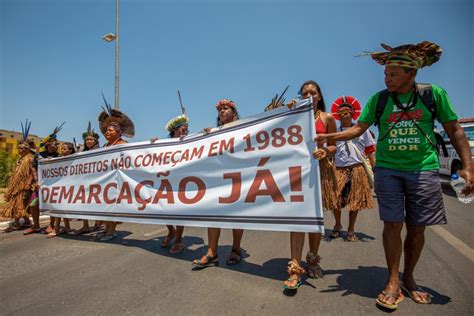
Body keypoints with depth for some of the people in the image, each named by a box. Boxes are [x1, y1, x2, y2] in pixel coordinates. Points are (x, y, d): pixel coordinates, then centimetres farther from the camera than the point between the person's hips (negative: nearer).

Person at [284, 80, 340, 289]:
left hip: (320, 169, 1)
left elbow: (334, 146, 8)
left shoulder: (327, 118, 7)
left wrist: (325, 151, -15)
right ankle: (295, 269, -5)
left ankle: (313, 260, 30)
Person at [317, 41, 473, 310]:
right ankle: (394, 282, 12)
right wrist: (330, 137, -11)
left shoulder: (434, 94, 1)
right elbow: (359, 128, 2)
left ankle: (409, 278, 27)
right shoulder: (378, 99, 3)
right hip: (388, 170, 0)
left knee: (417, 228, 7)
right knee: (393, 225, -1)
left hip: (424, 170, 0)